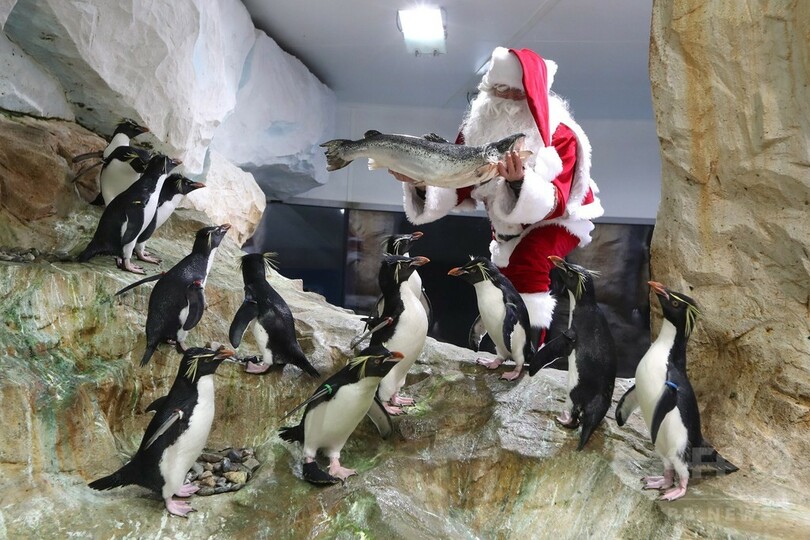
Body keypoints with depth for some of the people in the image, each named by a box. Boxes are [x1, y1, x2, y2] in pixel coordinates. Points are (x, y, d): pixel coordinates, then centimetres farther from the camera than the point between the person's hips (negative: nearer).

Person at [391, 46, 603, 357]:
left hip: (559, 217, -5)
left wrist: (520, 182, -56)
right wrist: (420, 183, -35)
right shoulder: (479, 126, -14)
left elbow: (553, 202, -36)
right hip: (508, 225, 6)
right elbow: (455, 185, -15)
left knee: (528, 261, -32)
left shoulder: (559, 134, -25)